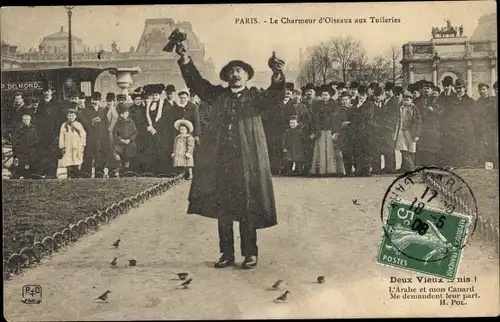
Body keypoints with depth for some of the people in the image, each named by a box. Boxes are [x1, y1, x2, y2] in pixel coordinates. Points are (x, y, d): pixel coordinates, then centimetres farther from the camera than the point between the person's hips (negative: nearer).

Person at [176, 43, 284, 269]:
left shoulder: (255, 97, 5)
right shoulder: (218, 95, 12)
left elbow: (275, 96, -11)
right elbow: (196, 82, 6)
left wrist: (278, 76, -31)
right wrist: (186, 60, -8)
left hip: (247, 160, -3)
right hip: (220, 159, 3)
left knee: (247, 208, 2)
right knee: (222, 208, 7)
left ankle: (250, 253, 13)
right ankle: (227, 253, 17)